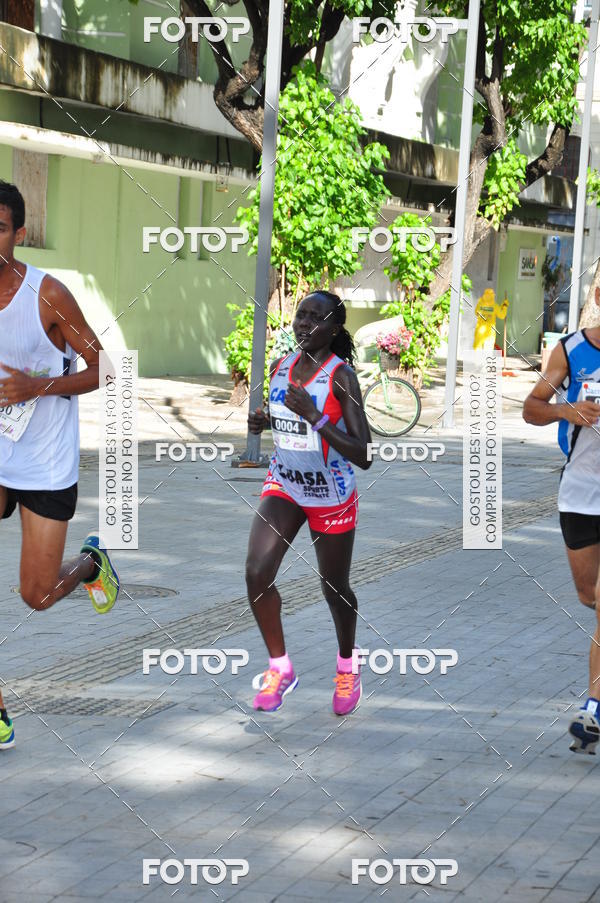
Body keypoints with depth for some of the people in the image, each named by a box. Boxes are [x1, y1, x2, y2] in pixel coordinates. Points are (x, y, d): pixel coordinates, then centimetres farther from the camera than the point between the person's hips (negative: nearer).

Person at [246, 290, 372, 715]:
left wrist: (315, 417, -33)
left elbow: (363, 456, -24)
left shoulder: (342, 376, -19)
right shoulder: (280, 367, -2)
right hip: (283, 486, 4)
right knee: (257, 573, -15)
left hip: (332, 497, -4)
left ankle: (347, 667, 39)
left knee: (334, 588, 11)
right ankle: (280, 668, 4)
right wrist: (264, 421, -5)